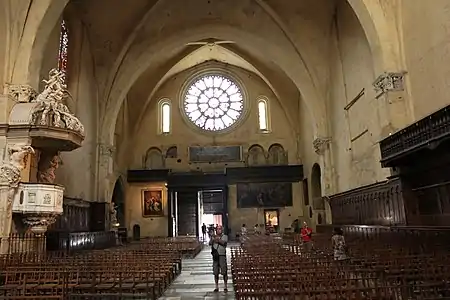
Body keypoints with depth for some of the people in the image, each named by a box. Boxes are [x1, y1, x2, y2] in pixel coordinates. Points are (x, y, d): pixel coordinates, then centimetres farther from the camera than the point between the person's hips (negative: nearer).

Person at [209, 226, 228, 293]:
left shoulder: (225, 236, 5)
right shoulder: (213, 237, 13)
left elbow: (224, 242, -14)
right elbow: (210, 243, -5)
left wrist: (218, 239, -28)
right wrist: (213, 239, -25)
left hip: (222, 255, -2)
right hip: (215, 256, 3)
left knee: (224, 272, -3)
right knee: (215, 273, 7)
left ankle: (225, 287, 8)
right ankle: (216, 287, 17)